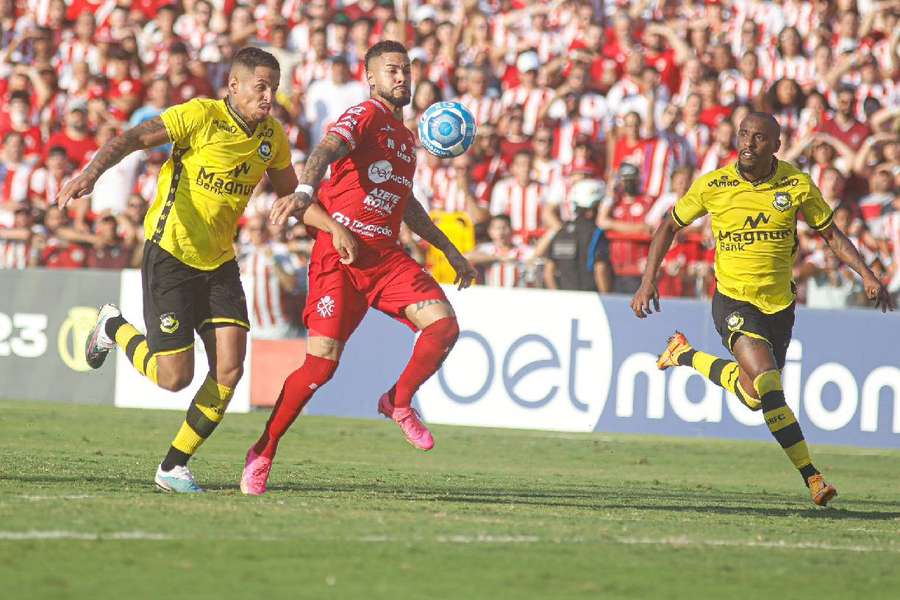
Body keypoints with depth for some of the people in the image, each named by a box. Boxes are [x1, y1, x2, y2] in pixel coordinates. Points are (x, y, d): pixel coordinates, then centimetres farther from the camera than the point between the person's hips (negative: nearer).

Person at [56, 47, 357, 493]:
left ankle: (174, 466, 9)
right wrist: (91, 173, -41)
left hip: (220, 263, 6)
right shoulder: (201, 116, -15)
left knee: (229, 371, -8)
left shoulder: (271, 136, 4)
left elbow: (291, 196, 19)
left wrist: (334, 227, 4)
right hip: (170, 256, -6)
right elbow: (133, 138, -24)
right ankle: (114, 328, 25)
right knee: (174, 377, -7)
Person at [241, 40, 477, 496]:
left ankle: (399, 402, 8)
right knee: (322, 362, -11)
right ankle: (262, 454, 4)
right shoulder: (364, 117, -5)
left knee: (443, 324, -15)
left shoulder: (405, 135, 20)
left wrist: (449, 250, 36)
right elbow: (327, 150, -26)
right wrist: (304, 192, -47)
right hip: (341, 252, -7)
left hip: (386, 255, 7)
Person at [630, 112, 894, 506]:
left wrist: (867, 275, -5)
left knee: (754, 394, 13)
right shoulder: (712, 186, -7)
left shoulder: (798, 186, -5)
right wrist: (648, 282, 1)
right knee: (766, 380, -26)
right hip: (733, 299, -3)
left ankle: (687, 356, 39)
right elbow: (670, 226, 8)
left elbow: (830, 234, 8)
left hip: (779, 304, 3)